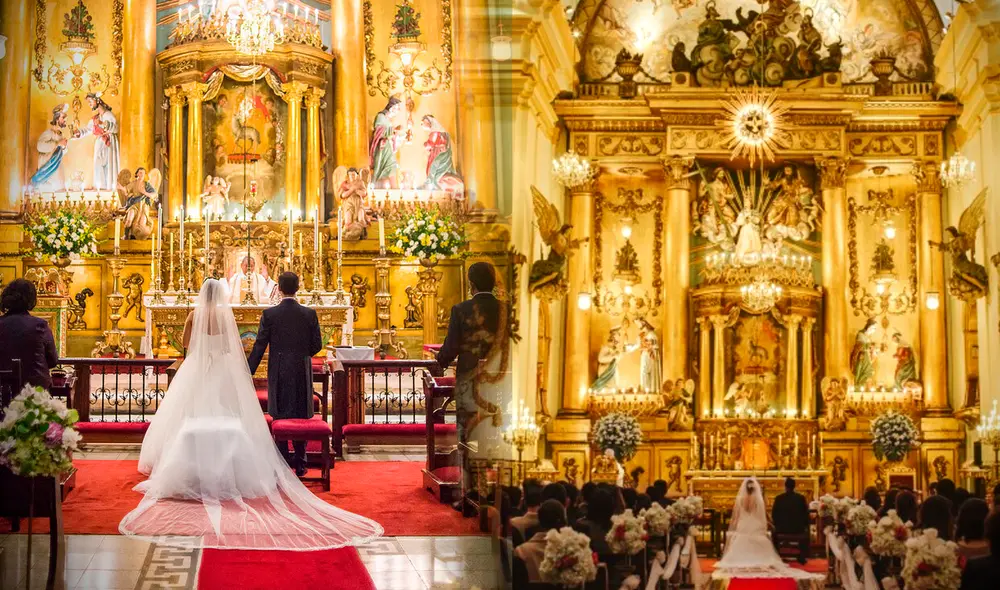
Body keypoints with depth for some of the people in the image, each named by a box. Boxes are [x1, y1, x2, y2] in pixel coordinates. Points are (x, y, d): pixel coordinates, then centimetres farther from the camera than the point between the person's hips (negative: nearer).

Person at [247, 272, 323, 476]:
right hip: (302, 374, 1)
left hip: (279, 373, -1)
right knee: (301, 417, 10)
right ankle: (300, 464, 12)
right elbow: (317, 345, 0)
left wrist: (249, 373, -1)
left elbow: (260, 346, -7)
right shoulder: (309, 314, -4)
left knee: (280, 419, 6)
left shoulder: (269, 314, -7)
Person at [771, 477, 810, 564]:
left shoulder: (778, 498, -7)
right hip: (798, 529, 0)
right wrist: (804, 525, 15)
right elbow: (806, 514, -2)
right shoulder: (801, 498, -6)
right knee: (806, 533, 33)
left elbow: (773, 514, -1)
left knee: (774, 532, 33)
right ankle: (802, 558, 31)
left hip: (782, 529, 0)